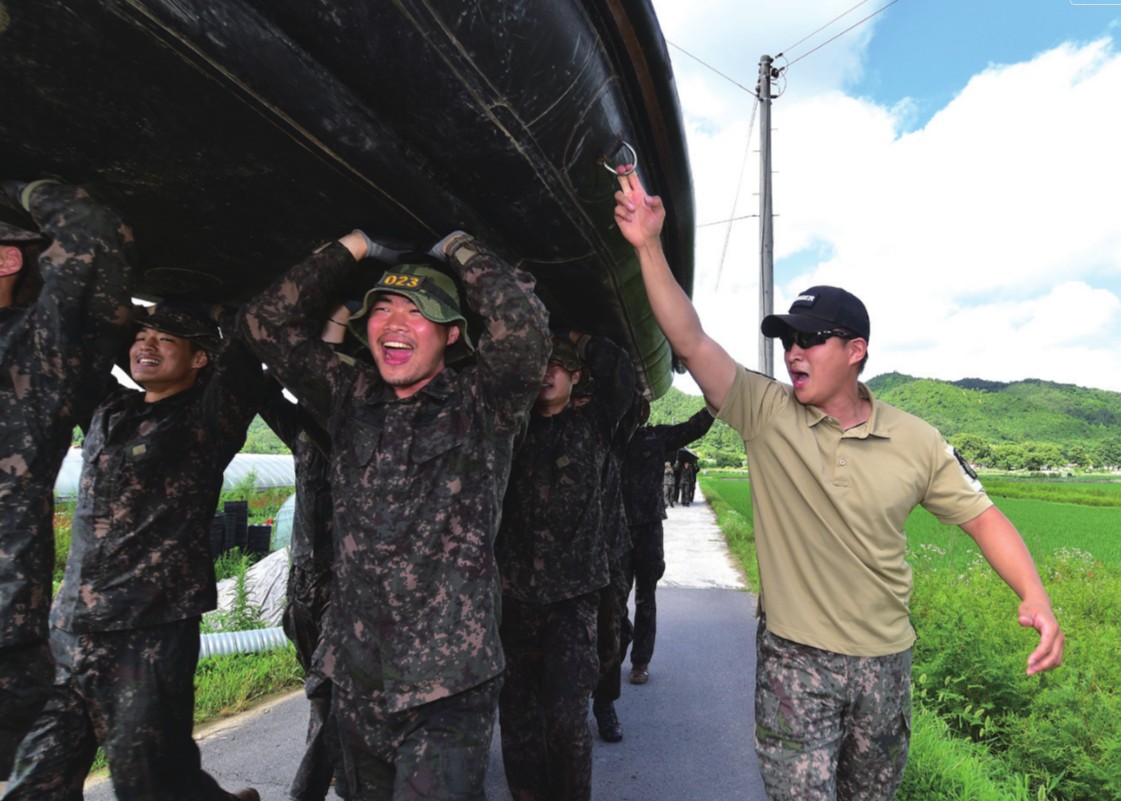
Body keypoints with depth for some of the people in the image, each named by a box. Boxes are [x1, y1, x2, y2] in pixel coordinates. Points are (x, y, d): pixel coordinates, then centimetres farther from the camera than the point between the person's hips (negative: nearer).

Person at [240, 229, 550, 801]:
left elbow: (523, 326, -22)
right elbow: (268, 321, 5)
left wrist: (461, 250, -7)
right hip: (355, 679, 5)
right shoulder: (350, 398, 8)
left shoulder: (482, 403, -5)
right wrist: (354, 249, 3)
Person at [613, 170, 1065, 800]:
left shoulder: (915, 442, -5)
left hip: (885, 658, 3)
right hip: (794, 657, -2)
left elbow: (981, 515, 2)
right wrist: (650, 245, -29)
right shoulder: (766, 413, -12)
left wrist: (1036, 597, -14)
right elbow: (691, 341, -21)